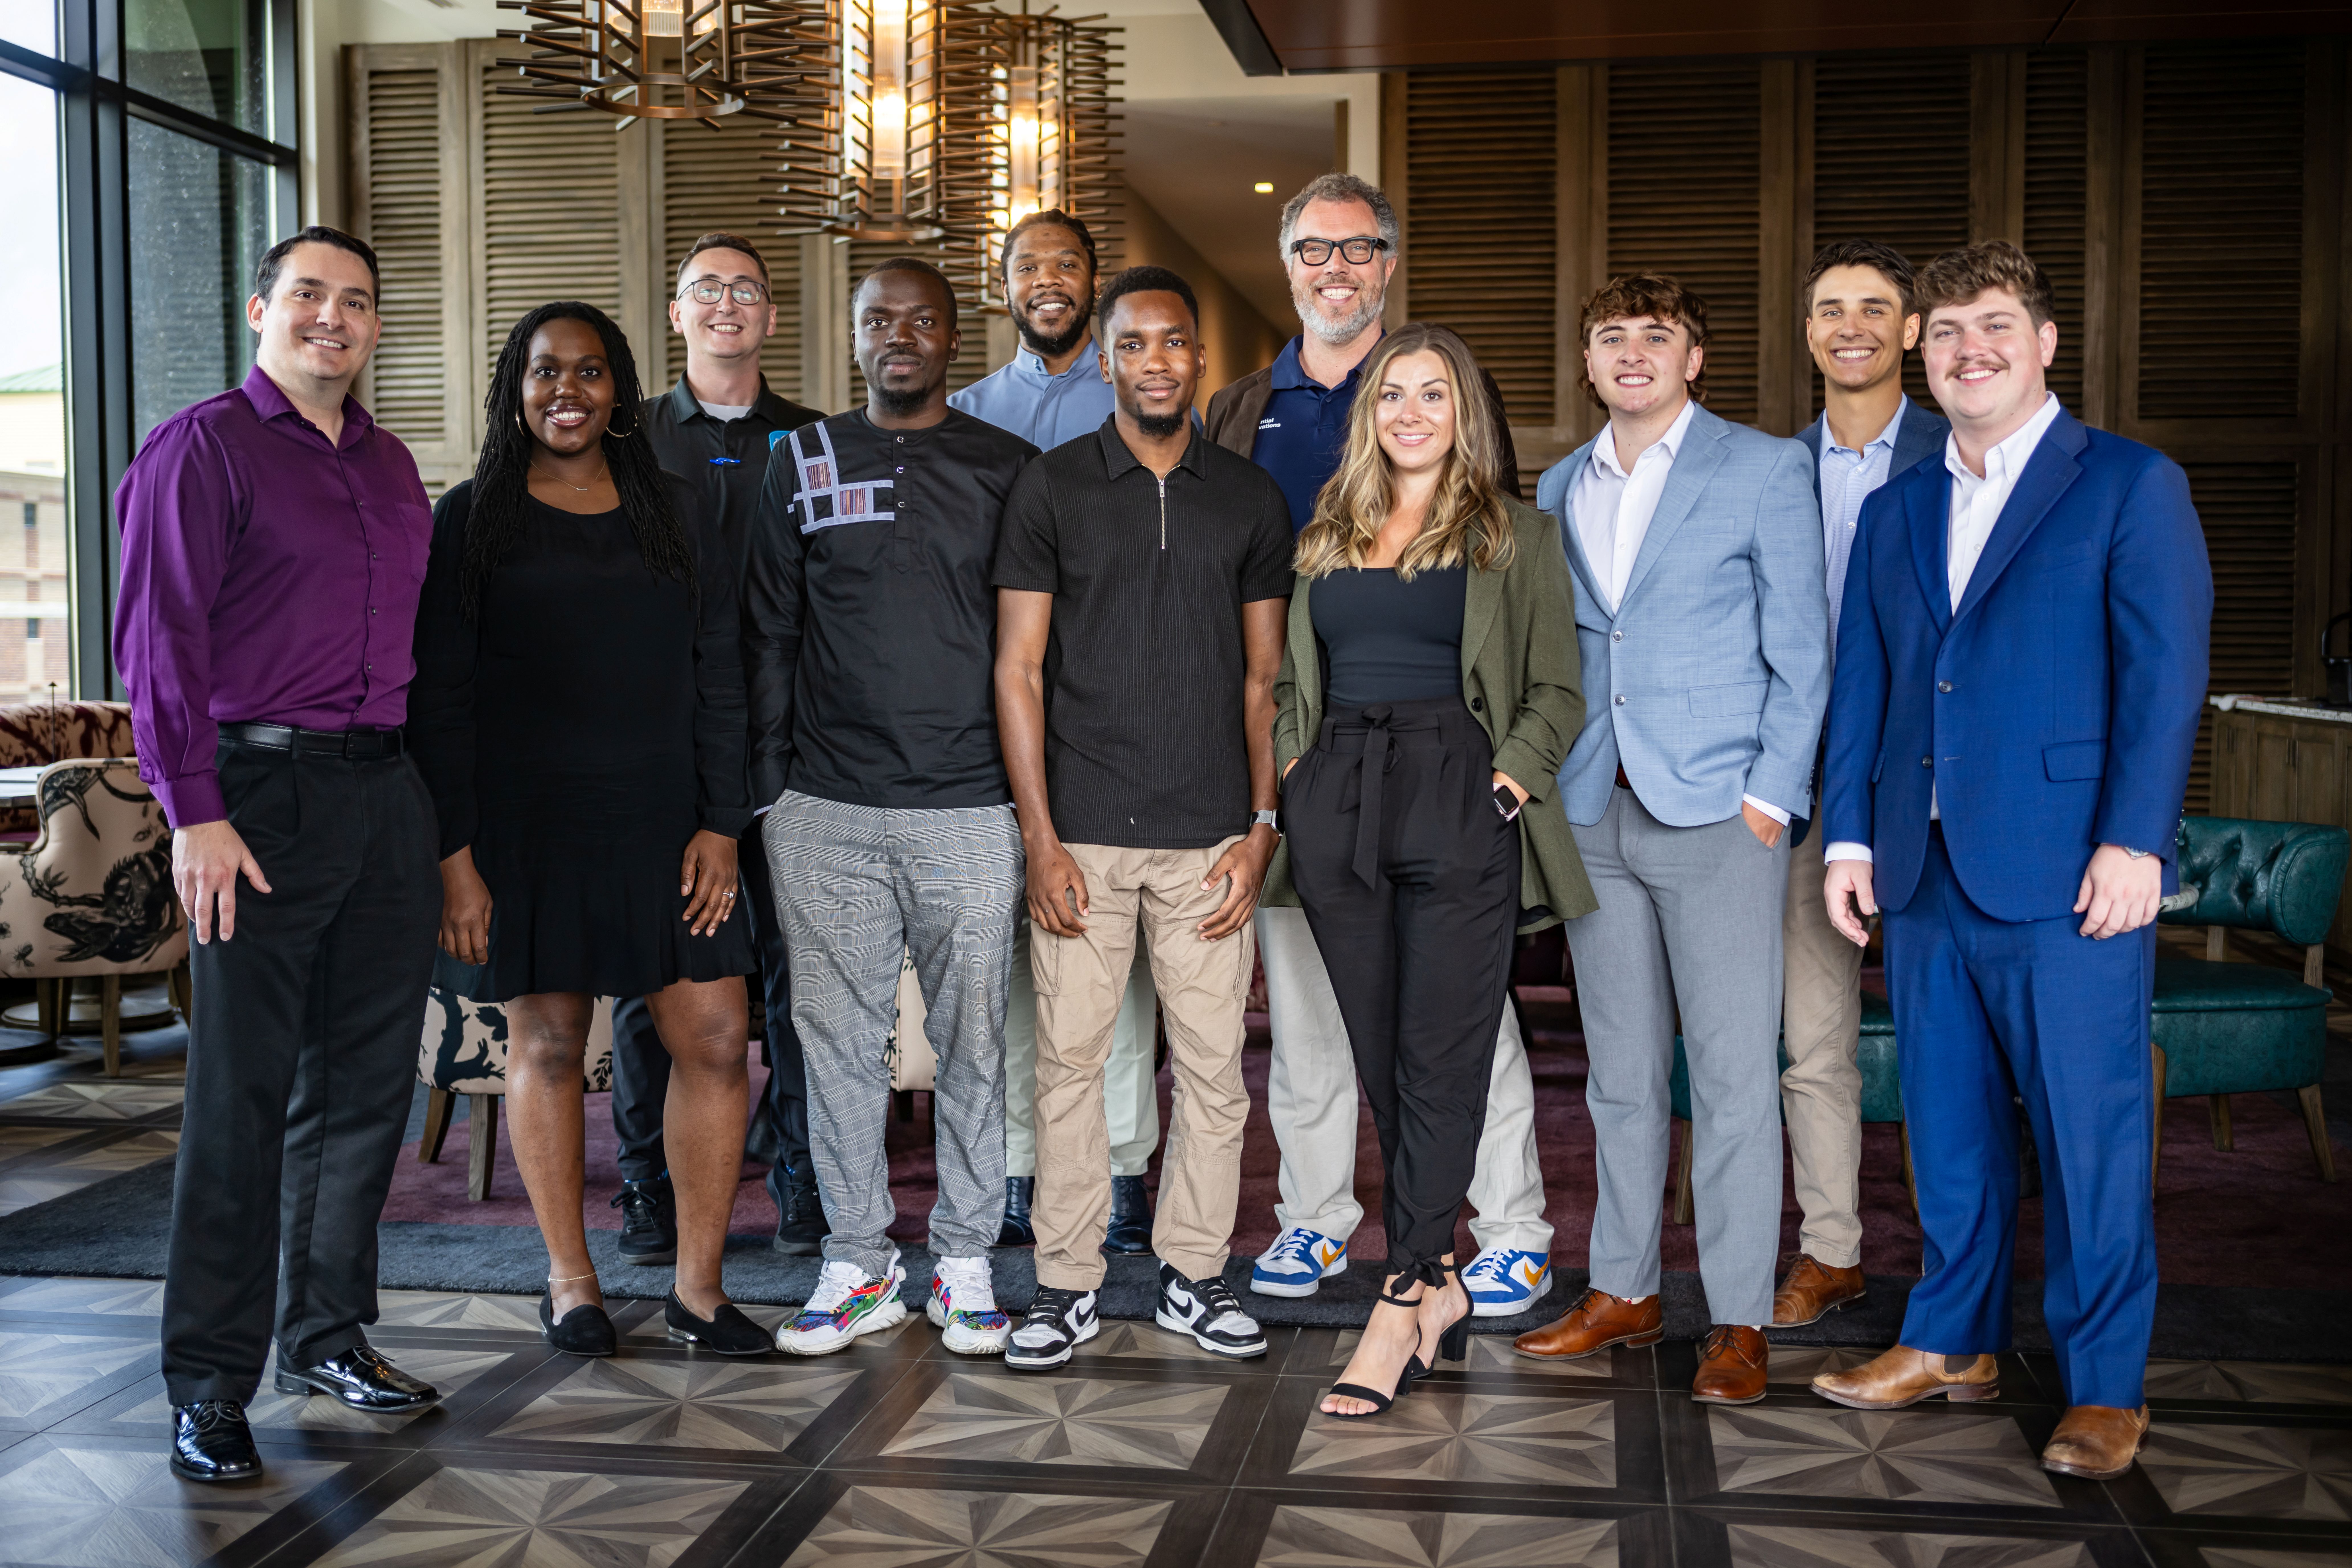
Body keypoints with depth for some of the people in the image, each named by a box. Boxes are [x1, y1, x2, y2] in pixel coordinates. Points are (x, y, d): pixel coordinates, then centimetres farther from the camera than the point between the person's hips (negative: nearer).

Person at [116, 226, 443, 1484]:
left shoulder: (389, 465, 17)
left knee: (365, 1083, 12)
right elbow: (159, 636, -10)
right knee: (243, 1099, -3)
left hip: (386, 794, 7)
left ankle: (327, 1334, 26)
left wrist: (426, 792, 13)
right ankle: (208, 1387, 7)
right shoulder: (203, 448, -4)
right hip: (263, 797, -7)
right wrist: (194, 813, -17)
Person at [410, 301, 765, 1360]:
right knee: (546, 1041, 5)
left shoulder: (675, 517, 11)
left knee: (717, 1041, -3)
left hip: (662, 824, 2)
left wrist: (721, 825, 0)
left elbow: (718, 679, 9)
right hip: (525, 825, -2)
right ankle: (569, 1281, 22)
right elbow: (440, 701, -1)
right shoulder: (469, 523, 3)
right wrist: (454, 852, -8)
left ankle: (698, 1287, 9)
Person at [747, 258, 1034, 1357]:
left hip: (971, 810, -1)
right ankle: (859, 1264, 18)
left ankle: (967, 1263, 18)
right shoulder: (802, 463, 10)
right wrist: (768, 791, 5)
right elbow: (768, 638, 11)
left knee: (974, 1040, 5)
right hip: (826, 812, 1)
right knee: (837, 1038, 5)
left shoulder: (1008, 470, 7)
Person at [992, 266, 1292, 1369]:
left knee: (1212, 1065, 6)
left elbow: (1262, 677, 10)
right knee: (1068, 1059, 3)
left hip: (1208, 837, 2)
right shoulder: (1051, 490, 2)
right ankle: (1066, 1284, 15)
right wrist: (1040, 839, -7)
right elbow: (1019, 670, 0)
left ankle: (1194, 1275, 20)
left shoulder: (1250, 498, 9)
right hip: (1082, 832, -2)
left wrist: (1261, 826, 1)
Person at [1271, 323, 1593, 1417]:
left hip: (1457, 804, -4)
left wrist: (1514, 773, -11)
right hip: (1337, 806, 4)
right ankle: (1438, 1289, 17)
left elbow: (1556, 691, 4)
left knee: (1440, 1062, -6)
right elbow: (1292, 678, 23)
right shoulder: (1328, 538, 19)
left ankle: (1398, 1311, -4)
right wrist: (1291, 764, 7)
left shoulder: (1516, 538, 7)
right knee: (1383, 1061, 6)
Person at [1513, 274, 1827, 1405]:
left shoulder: (1765, 471, 0)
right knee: (1620, 1071, 11)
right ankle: (1623, 1291, 22)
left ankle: (1740, 1321, 7)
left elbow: (1801, 651, -2)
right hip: (1592, 813, 5)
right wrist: (1547, 780, 7)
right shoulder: (1558, 489, 14)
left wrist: (1770, 796, -10)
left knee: (1733, 1072, -2)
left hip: (1717, 812, -4)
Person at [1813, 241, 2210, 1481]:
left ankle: (2105, 1387, 13)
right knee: (1948, 1126, 13)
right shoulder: (1894, 510, 17)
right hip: (1925, 871, 5)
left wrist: (2132, 841, -14)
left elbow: (2165, 672, -6)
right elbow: (1860, 684, 16)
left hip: (2068, 872, -5)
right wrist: (1849, 837, 9)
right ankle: (1954, 1343, 27)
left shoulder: (2131, 486, 1)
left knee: (2088, 1132, 0)